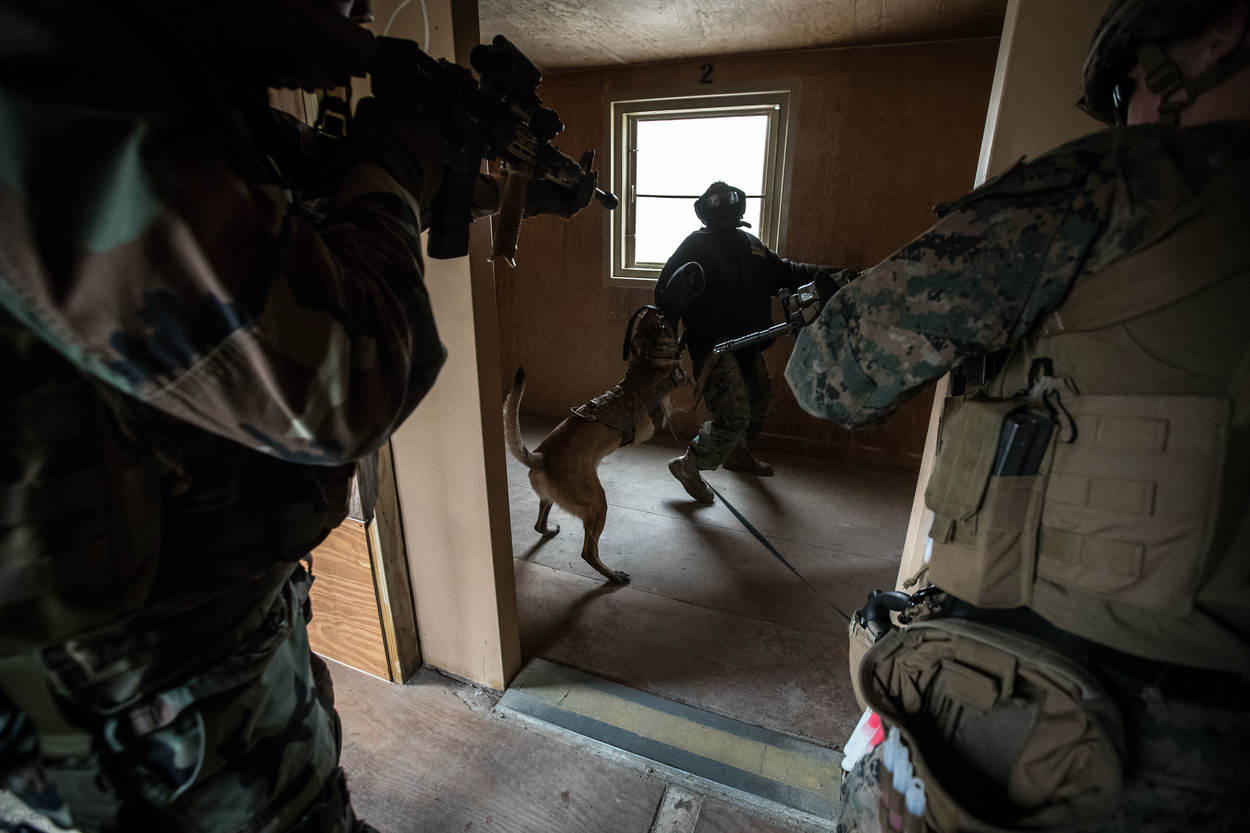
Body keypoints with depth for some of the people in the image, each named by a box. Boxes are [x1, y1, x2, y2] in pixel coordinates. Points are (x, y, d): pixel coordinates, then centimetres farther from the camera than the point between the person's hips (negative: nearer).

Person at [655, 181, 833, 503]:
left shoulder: (750, 244, 15)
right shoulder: (696, 244, -6)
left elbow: (782, 271, 22)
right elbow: (667, 289, -11)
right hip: (713, 343, -8)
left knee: (757, 404, 20)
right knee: (734, 414, -16)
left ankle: (739, 455, 45)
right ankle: (689, 465, 4)